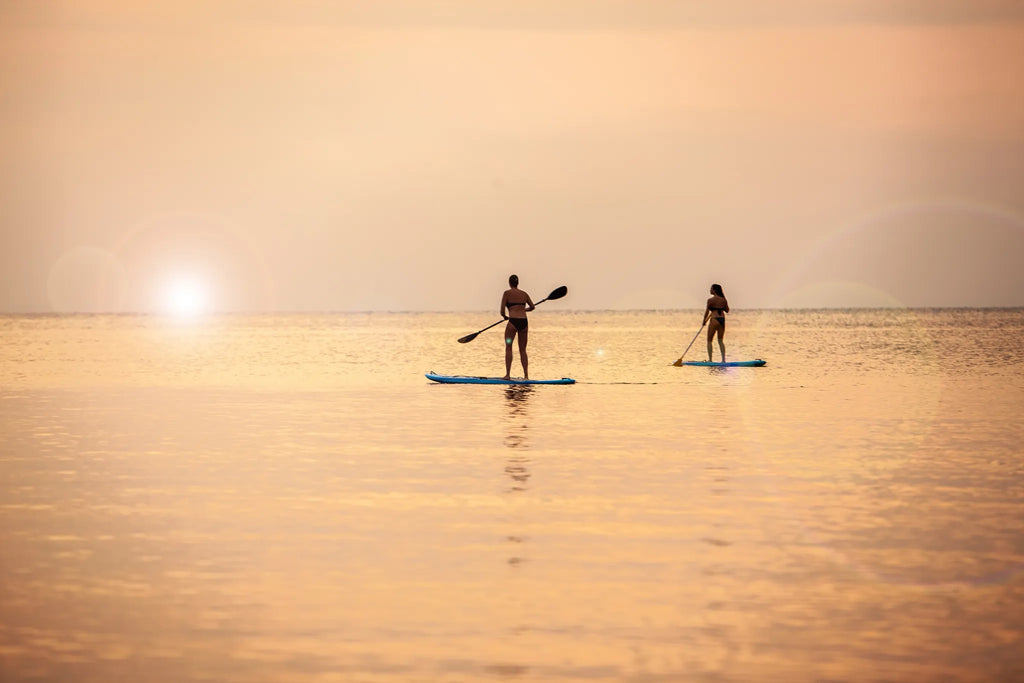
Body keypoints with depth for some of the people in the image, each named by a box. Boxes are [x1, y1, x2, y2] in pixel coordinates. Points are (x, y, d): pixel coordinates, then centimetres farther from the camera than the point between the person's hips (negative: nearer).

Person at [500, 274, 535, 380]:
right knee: (523, 350, 11)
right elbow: (532, 307, 20)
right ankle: (526, 375, 6)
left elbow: (502, 311, -2)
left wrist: (505, 317, 20)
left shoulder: (507, 293, 1)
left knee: (508, 348, 4)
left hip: (513, 321, -4)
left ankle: (507, 374, -4)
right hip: (524, 321, 4)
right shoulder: (524, 294, 14)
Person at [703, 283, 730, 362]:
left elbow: (707, 312, -5)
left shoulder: (710, 300, -10)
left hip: (714, 320, -6)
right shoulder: (724, 300, 6)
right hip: (722, 319, 6)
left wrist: (704, 322, 8)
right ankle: (723, 359, 6)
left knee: (709, 341, 5)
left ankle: (710, 360, 2)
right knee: (720, 340, 14)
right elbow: (727, 310, 14)